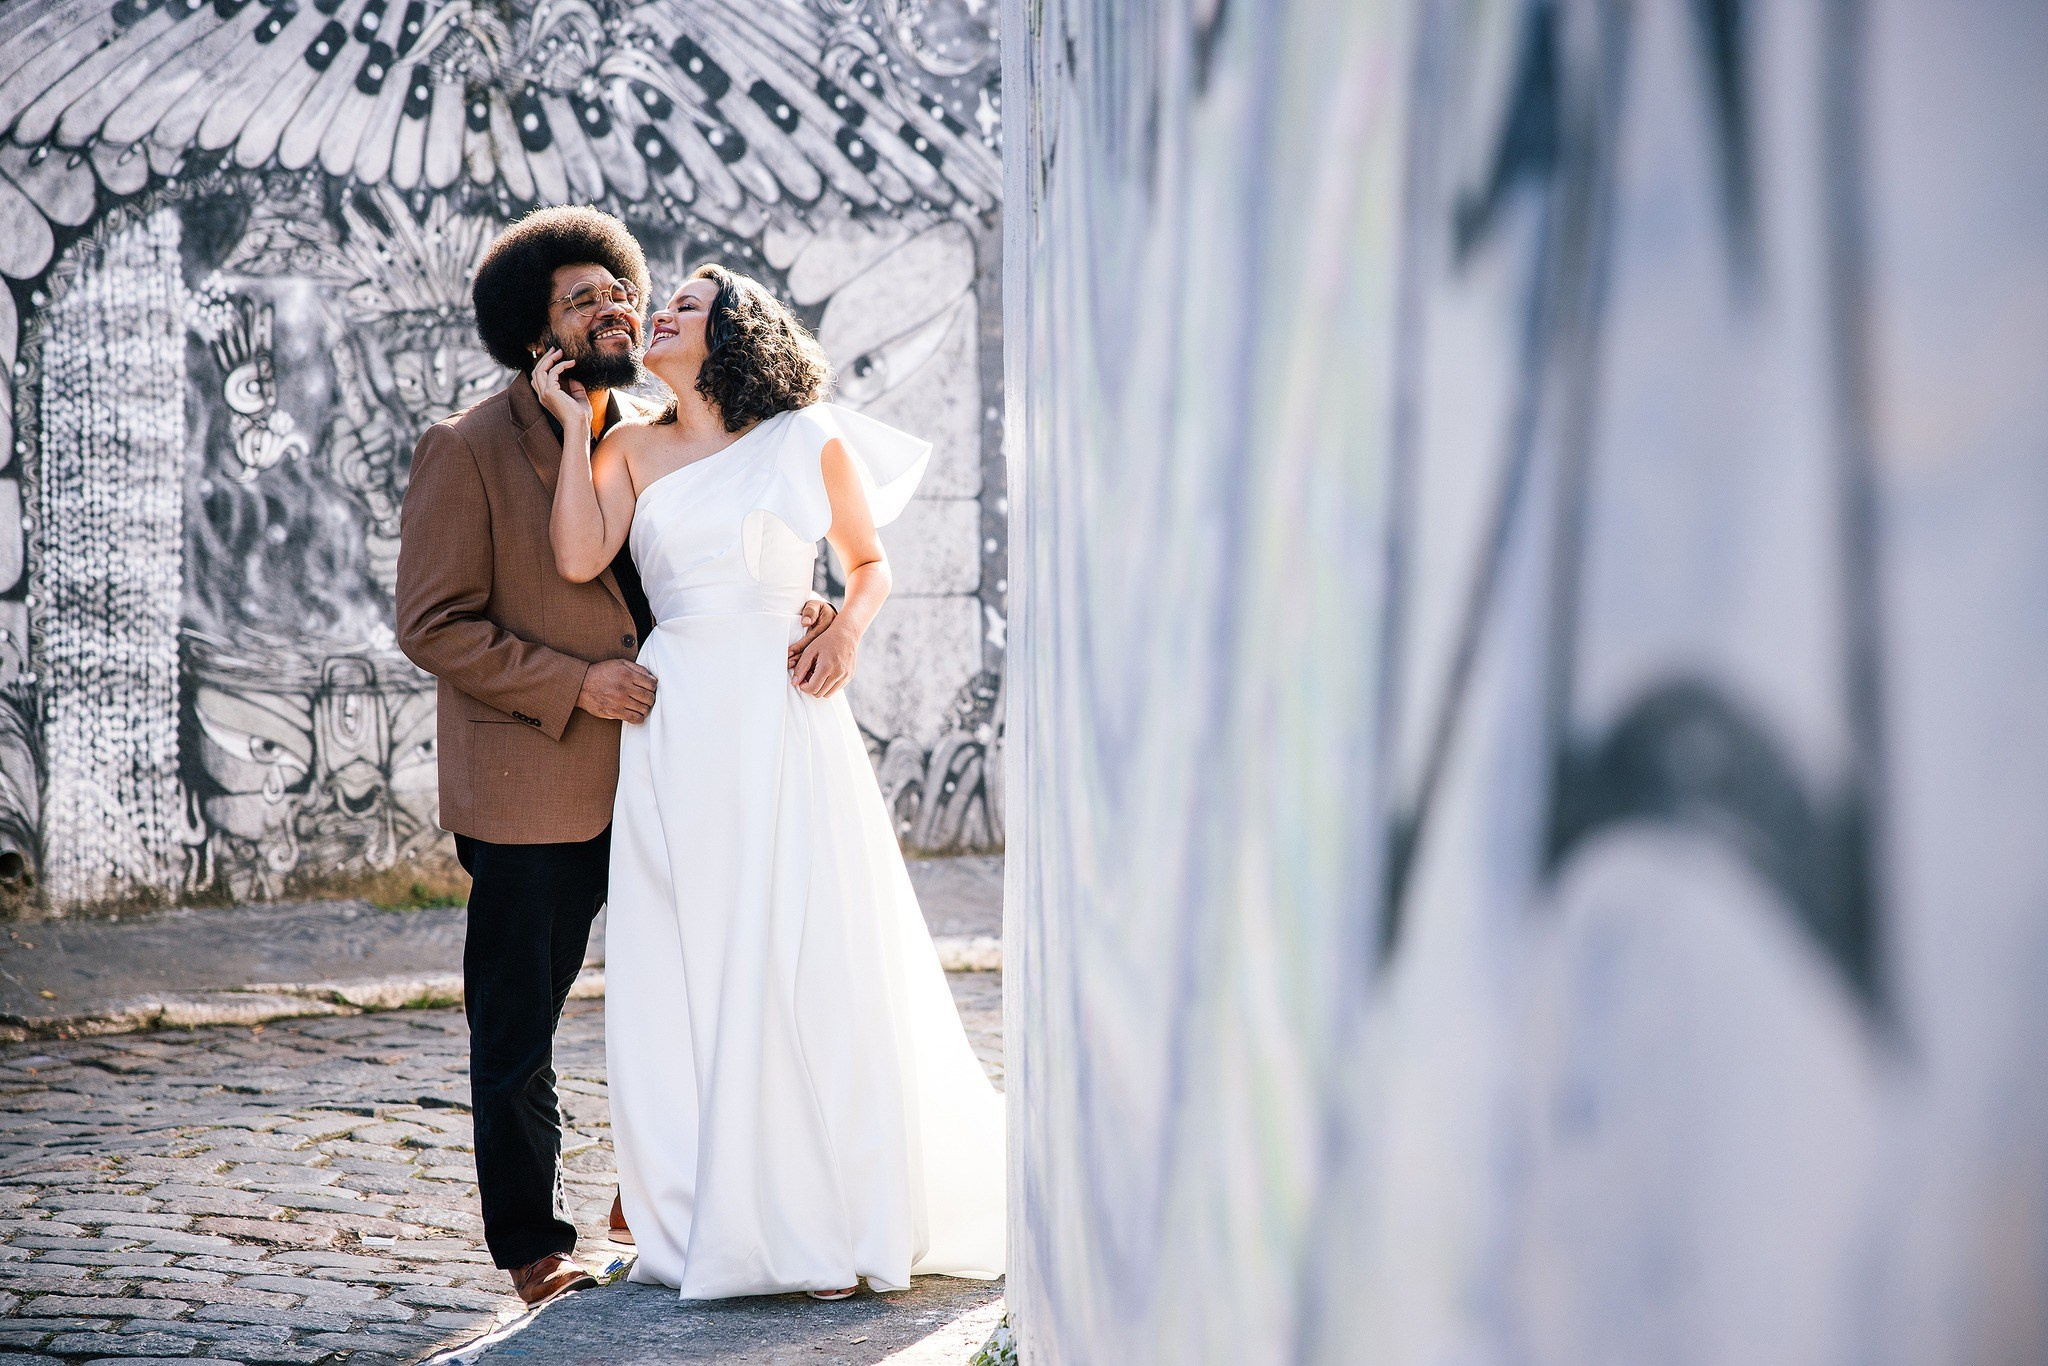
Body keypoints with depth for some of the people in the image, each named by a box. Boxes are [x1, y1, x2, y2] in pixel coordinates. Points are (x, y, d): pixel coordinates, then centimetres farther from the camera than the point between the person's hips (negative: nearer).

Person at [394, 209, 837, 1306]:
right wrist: (574, 684, -19)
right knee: (518, 1030, 5)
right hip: (532, 788, -5)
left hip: (657, 779, 5)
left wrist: (790, 607, -7)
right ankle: (531, 1245, 19)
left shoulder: (655, 435, 9)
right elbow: (433, 627, -11)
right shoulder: (465, 452, -8)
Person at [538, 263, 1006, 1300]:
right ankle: (708, 1223, 9)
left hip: (781, 719, -2)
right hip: (674, 731, 2)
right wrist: (575, 426, 1)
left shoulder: (809, 440, 6)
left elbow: (871, 563, 14)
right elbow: (580, 557, -4)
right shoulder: (629, 451, 11)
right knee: (686, 972, 2)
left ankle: (827, 1224, 4)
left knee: (806, 959, -3)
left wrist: (850, 627, -5)